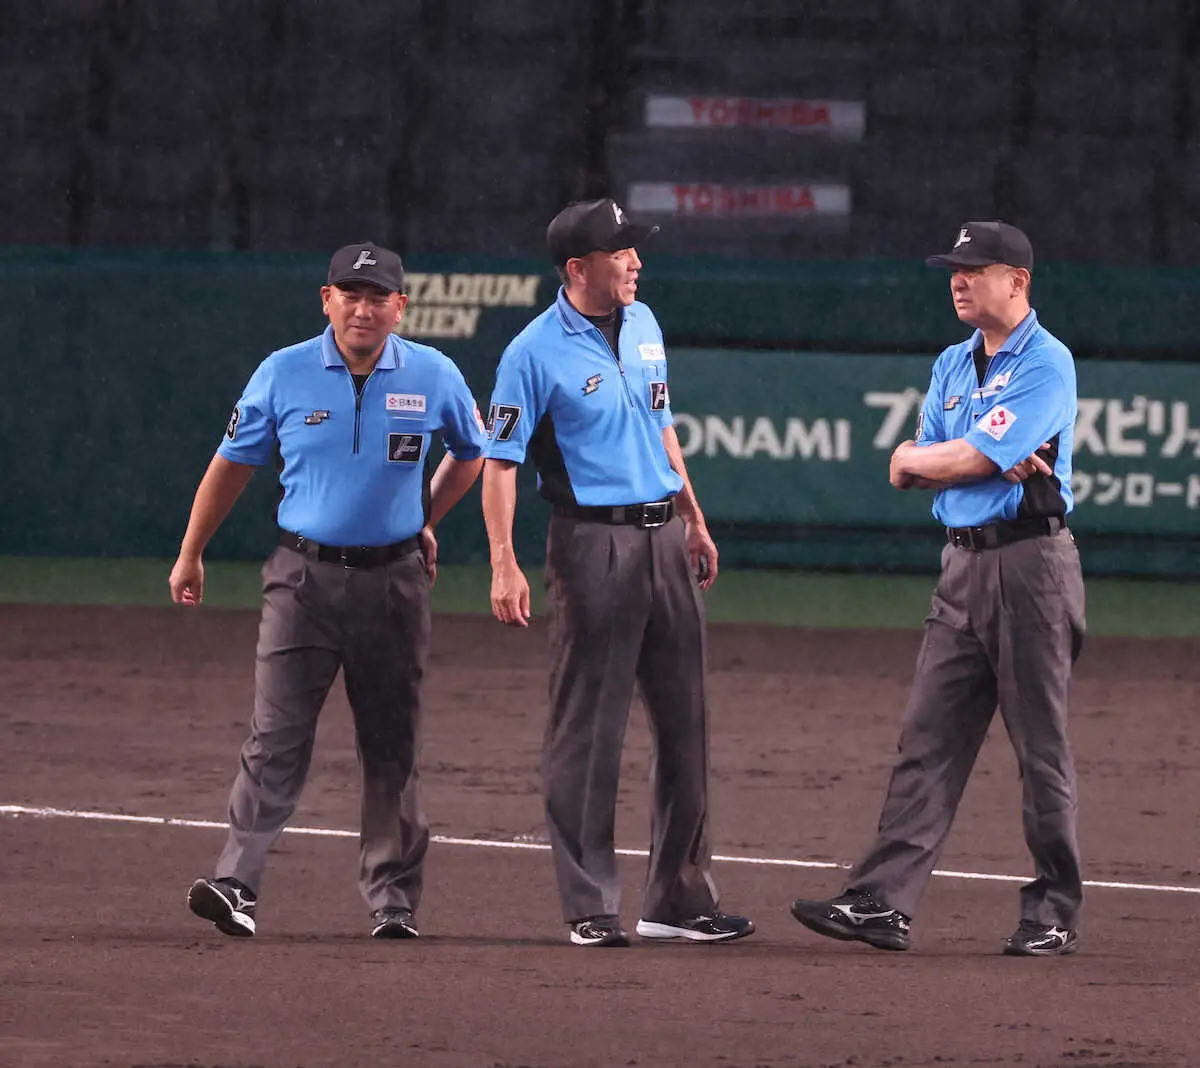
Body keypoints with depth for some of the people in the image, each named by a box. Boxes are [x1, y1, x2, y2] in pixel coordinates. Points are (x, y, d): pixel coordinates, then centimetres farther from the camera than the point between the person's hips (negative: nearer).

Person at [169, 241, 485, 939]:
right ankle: (237, 883, -17)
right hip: (304, 574, -1)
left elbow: (474, 452, 21)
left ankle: (392, 898, 14)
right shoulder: (284, 374, 1)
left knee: (394, 745, 6)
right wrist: (191, 556, 14)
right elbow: (233, 463, 11)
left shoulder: (435, 378, 2)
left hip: (394, 579, 1)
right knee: (277, 737, -11)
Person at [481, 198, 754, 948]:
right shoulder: (537, 352, -11)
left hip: (664, 536, 7)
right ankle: (591, 906, 1)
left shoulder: (643, 324, 11)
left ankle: (679, 899, 16)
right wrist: (505, 565, -22)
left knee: (685, 722, 9)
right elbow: (501, 461, -13)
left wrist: (694, 519, 23)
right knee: (589, 727, -3)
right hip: (594, 542, -7)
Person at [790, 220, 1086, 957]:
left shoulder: (1046, 364, -9)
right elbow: (908, 472, 10)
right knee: (929, 739, 1)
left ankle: (1055, 912, 6)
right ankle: (882, 903, -4)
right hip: (963, 565, 7)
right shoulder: (954, 366, 17)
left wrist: (913, 458, 3)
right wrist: (997, 460, -7)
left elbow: (970, 460, -16)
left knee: (1042, 745, -2)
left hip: (1031, 562, -7)